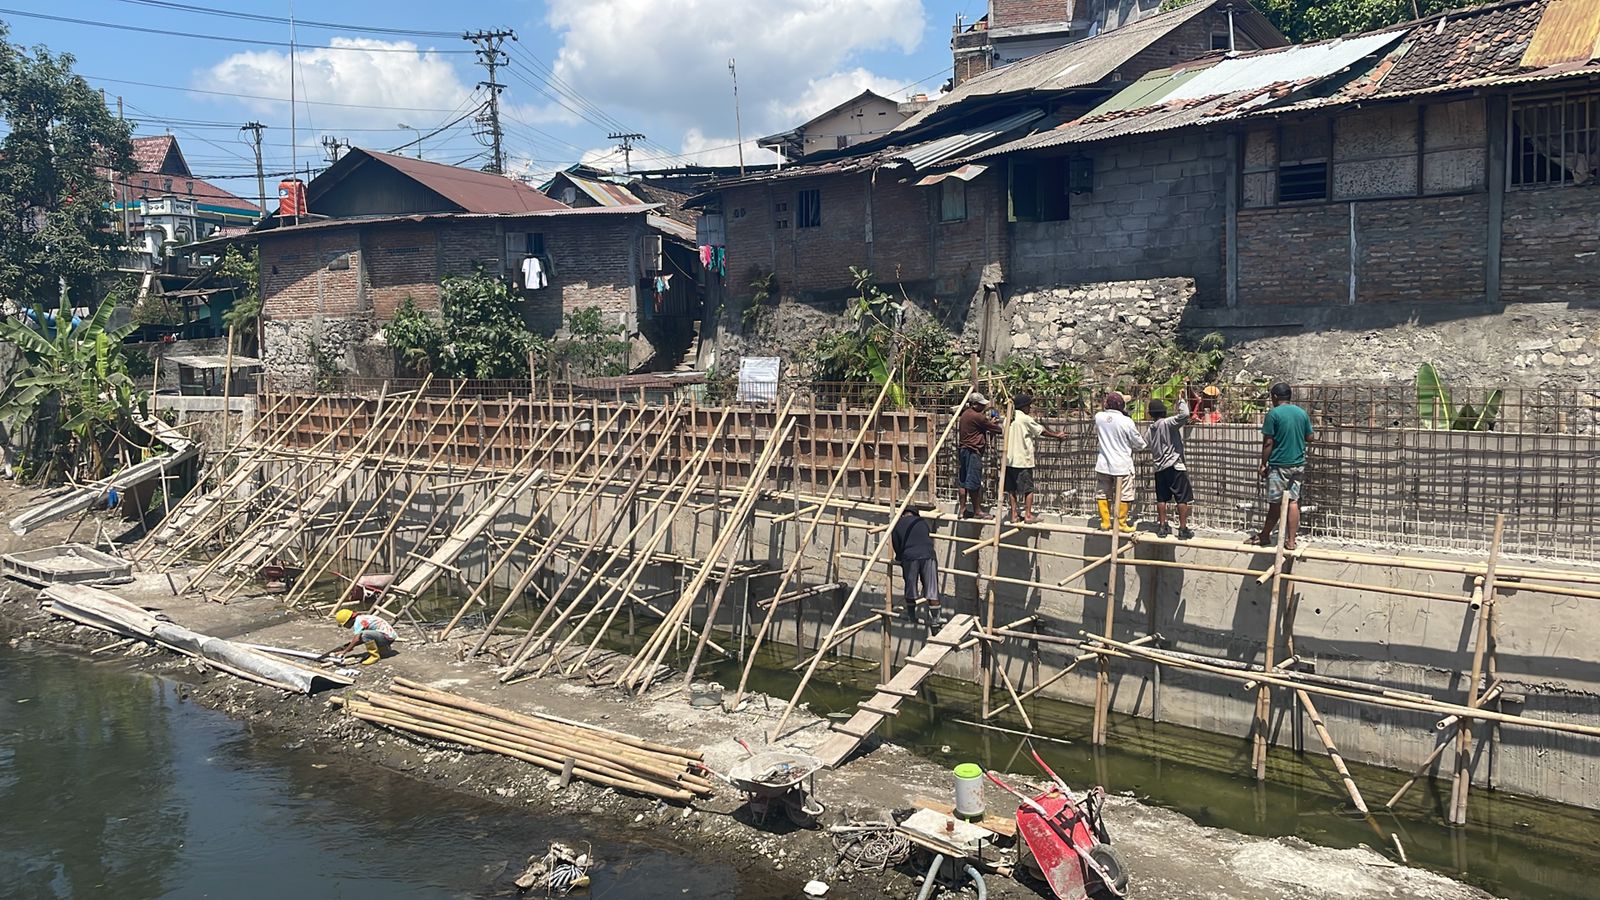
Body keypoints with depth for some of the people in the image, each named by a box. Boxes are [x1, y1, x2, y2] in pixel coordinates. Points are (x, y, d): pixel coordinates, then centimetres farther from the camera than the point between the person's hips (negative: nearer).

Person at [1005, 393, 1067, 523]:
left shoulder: (1008, 419, 9)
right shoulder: (1025, 419, -11)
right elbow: (1042, 431, -2)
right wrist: (1057, 435, 12)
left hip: (1009, 459, 6)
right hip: (1023, 459, -6)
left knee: (1011, 488, 9)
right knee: (1028, 488, 3)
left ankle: (1013, 514, 11)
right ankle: (1028, 515, 5)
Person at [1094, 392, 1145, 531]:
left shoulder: (1099, 417, -4)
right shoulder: (1127, 421, -15)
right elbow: (1140, 444, -5)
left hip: (1103, 465, 4)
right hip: (1122, 466, -4)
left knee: (1102, 495, 14)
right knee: (1124, 496, 9)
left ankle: (1105, 522, 19)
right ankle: (1121, 523, 14)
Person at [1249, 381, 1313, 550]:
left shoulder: (1273, 413, -11)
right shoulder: (1302, 413, 5)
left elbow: (1268, 442, -12)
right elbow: (1309, 437, 15)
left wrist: (1263, 464, -5)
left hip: (1279, 465, -5)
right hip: (1298, 464, 5)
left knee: (1275, 503, 3)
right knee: (1293, 501, 5)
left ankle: (1265, 536, 18)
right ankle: (1291, 541, 6)